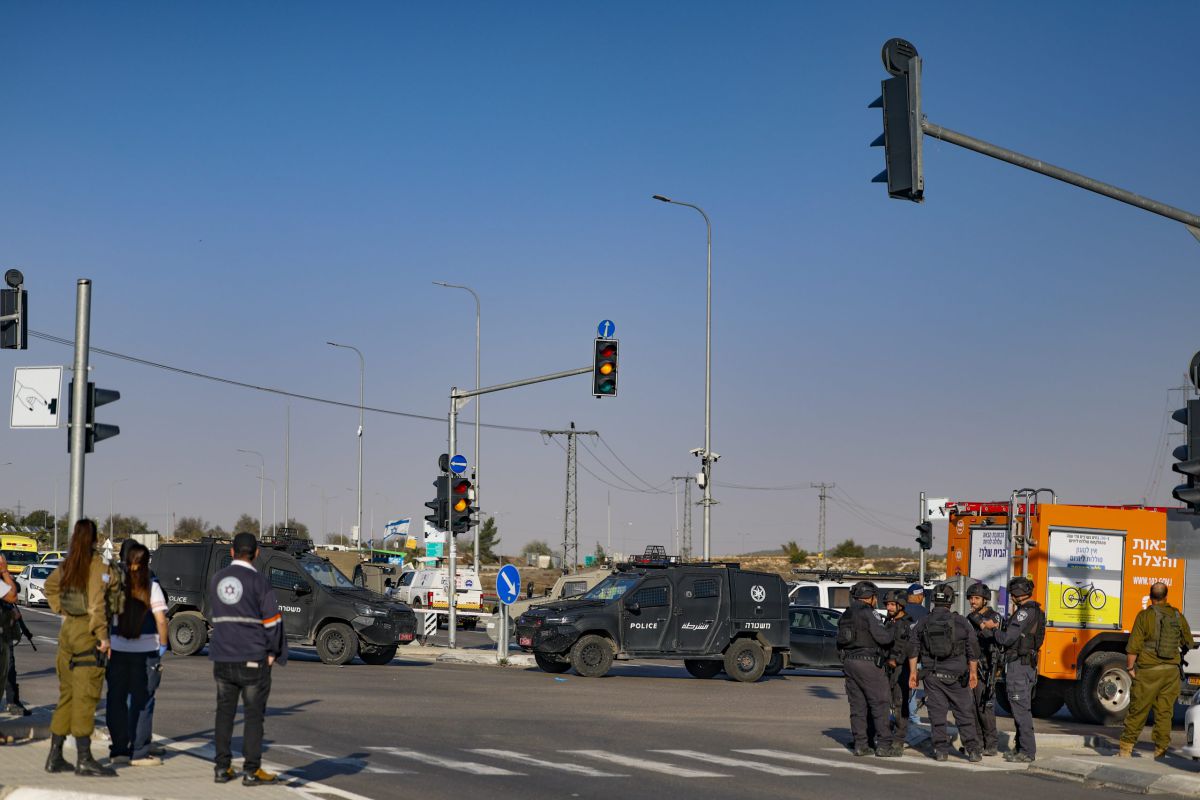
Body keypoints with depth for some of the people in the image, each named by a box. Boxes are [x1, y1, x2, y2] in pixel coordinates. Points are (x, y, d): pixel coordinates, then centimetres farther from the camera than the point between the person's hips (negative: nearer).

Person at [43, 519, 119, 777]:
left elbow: (50, 586, 28)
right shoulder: (98, 566, -11)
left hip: (68, 630, 7)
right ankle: (84, 759, -6)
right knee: (85, 695, -6)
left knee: (67, 693, 13)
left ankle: (55, 756, 15)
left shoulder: (67, 564, 10)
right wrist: (103, 636, -16)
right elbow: (96, 604, -17)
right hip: (88, 632, -7)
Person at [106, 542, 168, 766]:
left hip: (117, 649, 2)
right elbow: (161, 621, -9)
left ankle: (119, 750, 15)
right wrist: (163, 646, 1)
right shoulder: (152, 587, -6)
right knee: (142, 702, 4)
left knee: (116, 700, 11)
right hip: (145, 650, -2)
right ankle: (139, 753, 4)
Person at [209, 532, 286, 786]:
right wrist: (274, 652, 2)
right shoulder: (258, 582, -9)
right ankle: (251, 771, -1)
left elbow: (215, 617, 15)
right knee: (254, 714, 0)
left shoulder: (217, 580, 9)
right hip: (253, 659, -5)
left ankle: (222, 767, 13)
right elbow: (272, 620, -9)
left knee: (224, 712, 12)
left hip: (222, 658, 5)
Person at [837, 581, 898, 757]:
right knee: (880, 703, -4)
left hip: (849, 663, 8)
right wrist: (894, 632, 2)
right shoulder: (868, 613, -9)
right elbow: (882, 637, -16)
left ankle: (860, 744, 8)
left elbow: (840, 642, 18)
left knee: (857, 705, 10)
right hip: (867, 662, -8)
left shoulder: (845, 616, 17)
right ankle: (884, 745, -7)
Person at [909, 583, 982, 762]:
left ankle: (941, 749, 3)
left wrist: (912, 672, 11)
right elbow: (973, 650, 0)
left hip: (933, 675, 1)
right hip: (956, 675, -1)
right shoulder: (960, 622, -3)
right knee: (964, 713, 5)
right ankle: (973, 750, 3)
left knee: (937, 713, 5)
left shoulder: (923, 624, 2)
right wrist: (973, 672, 9)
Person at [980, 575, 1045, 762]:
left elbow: (1008, 639, -19)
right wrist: (997, 627, 12)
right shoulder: (1035, 611, 16)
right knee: (1022, 709, 15)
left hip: (1018, 665, -10)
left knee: (1021, 709, -8)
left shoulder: (1025, 612, -16)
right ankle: (1022, 748, 21)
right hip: (1027, 665, 10)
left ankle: (1027, 752, -7)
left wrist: (993, 628, -3)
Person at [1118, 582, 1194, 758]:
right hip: (1171, 671, 3)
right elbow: (1188, 643, 18)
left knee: (1137, 711, 1)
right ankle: (1160, 750, 8)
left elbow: (1134, 646, -11)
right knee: (1164, 712, 8)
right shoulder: (1178, 616, 5)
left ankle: (1126, 749, 2)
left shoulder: (1145, 615, -8)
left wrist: (1130, 667, -2)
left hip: (1148, 671, -3)